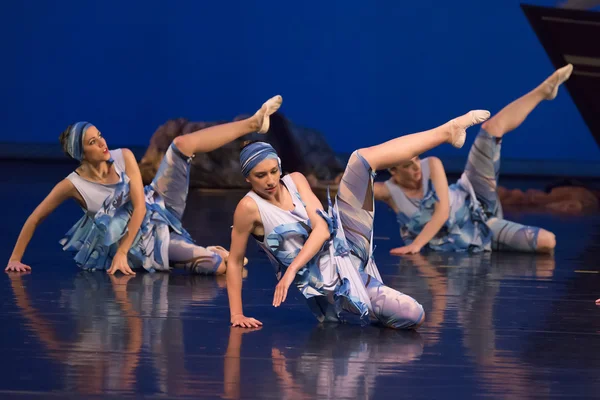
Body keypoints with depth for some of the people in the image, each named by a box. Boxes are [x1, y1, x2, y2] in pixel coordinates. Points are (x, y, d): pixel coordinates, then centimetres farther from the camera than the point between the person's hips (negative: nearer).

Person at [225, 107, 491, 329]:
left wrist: (291, 270, -22)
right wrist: (237, 315, -13)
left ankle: (447, 131, -5)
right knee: (413, 316, -21)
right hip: (326, 281, -5)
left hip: (345, 245, 5)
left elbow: (322, 229, -7)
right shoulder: (249, 207, -15)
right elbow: (234, 262, -8)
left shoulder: (295, 181, 1)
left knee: (362, 160, -9)